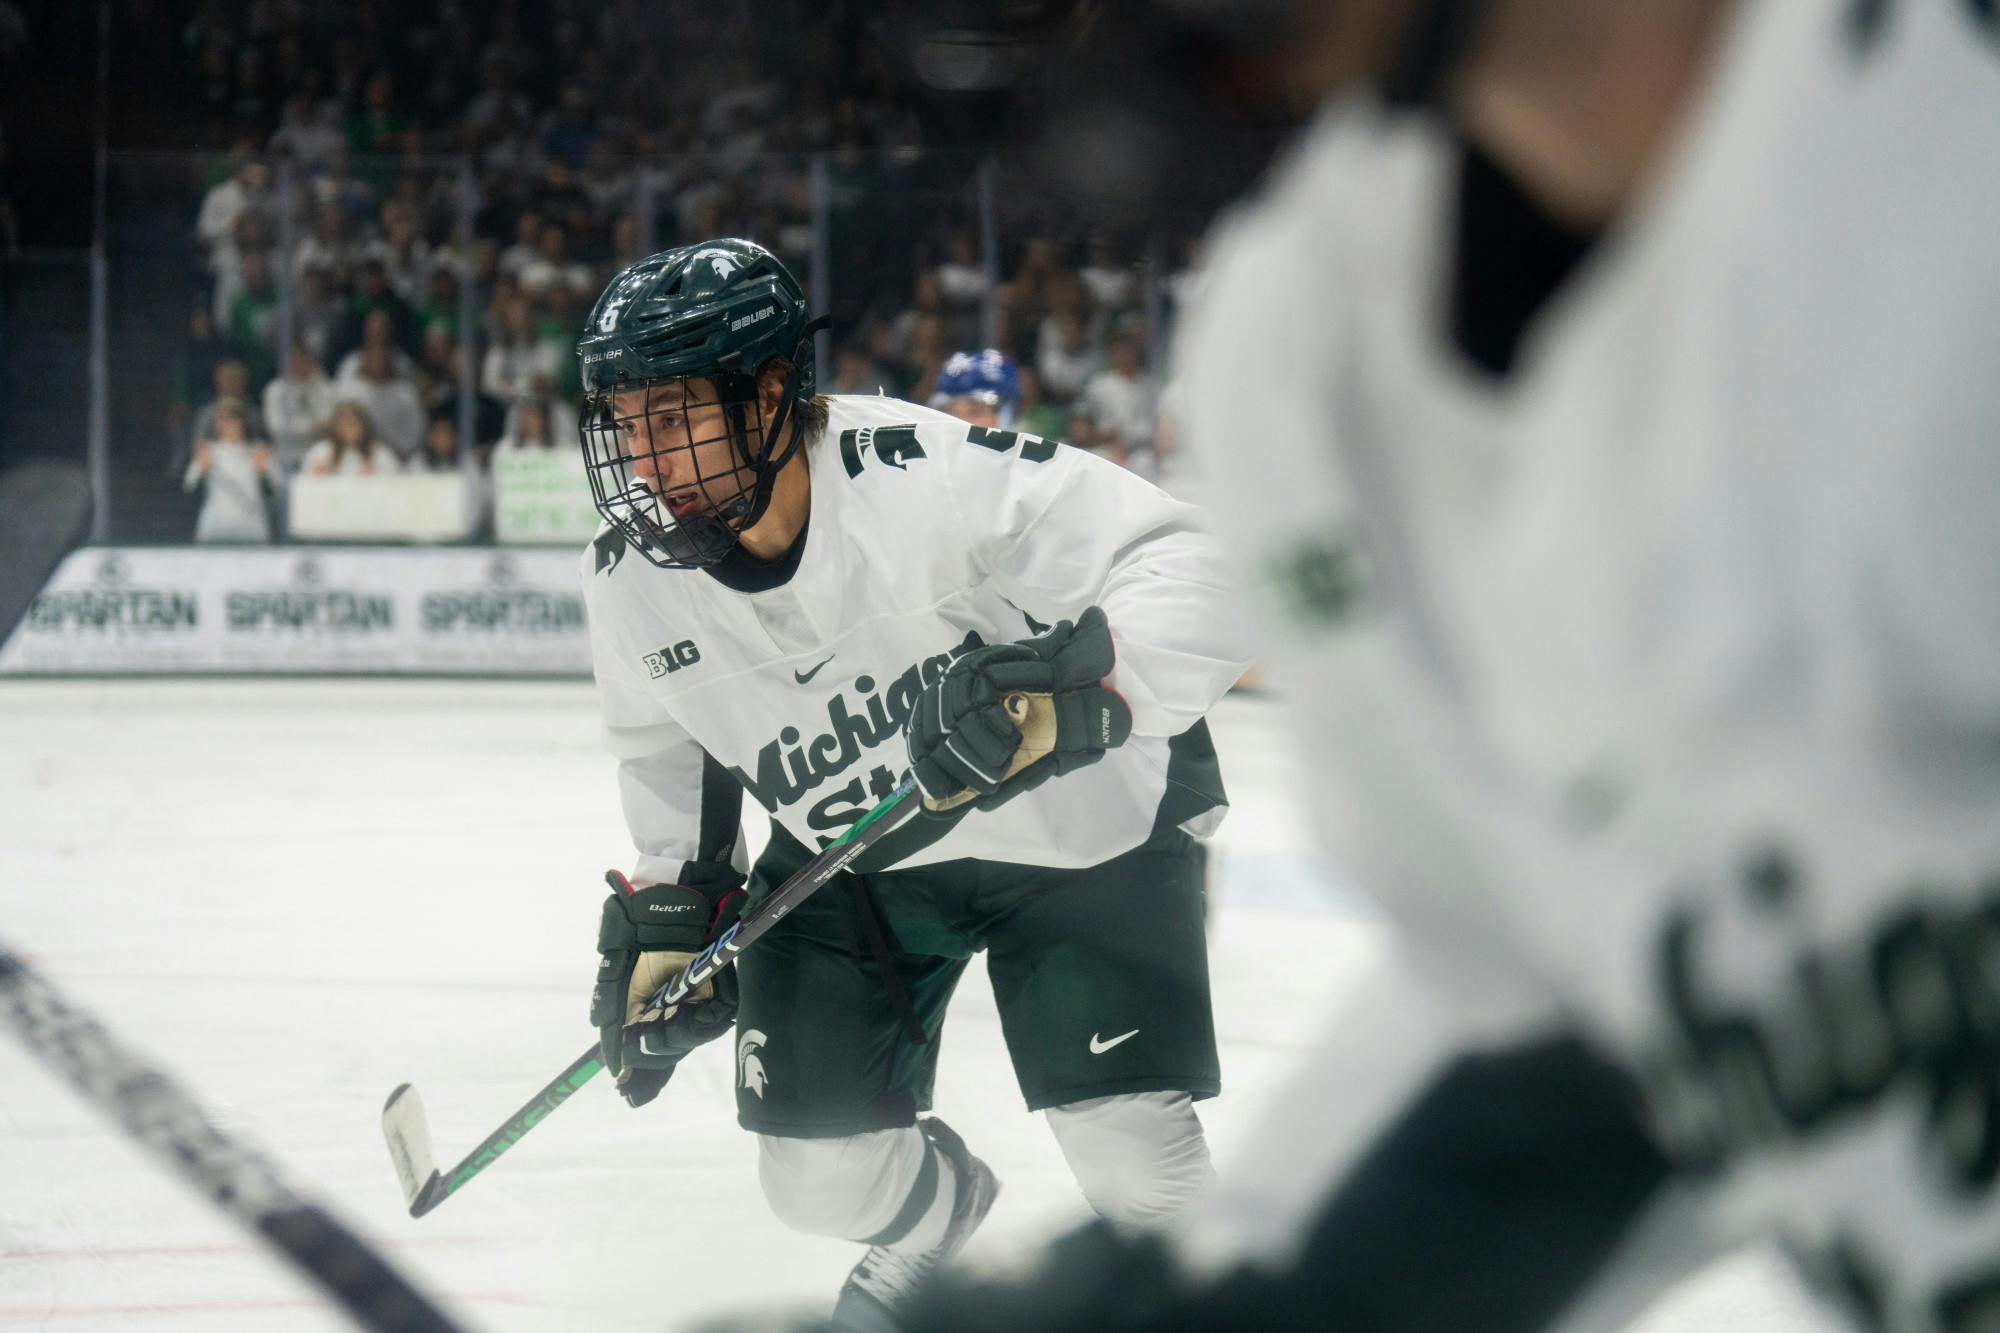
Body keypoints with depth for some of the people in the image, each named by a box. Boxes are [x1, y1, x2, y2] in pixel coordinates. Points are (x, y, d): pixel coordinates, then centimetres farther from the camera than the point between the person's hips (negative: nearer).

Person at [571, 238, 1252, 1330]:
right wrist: (665, 913, 7)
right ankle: (936, 1222, 38)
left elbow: (1190, 575, -36)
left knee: (1127, 1145, -12)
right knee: (822, 1176, 0)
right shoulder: (632, 574, -14)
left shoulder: (930, 475, -34)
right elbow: (667, 750, 8)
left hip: (1075, 817, -5)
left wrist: (1065, 682, -50)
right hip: (849, 859, 5)